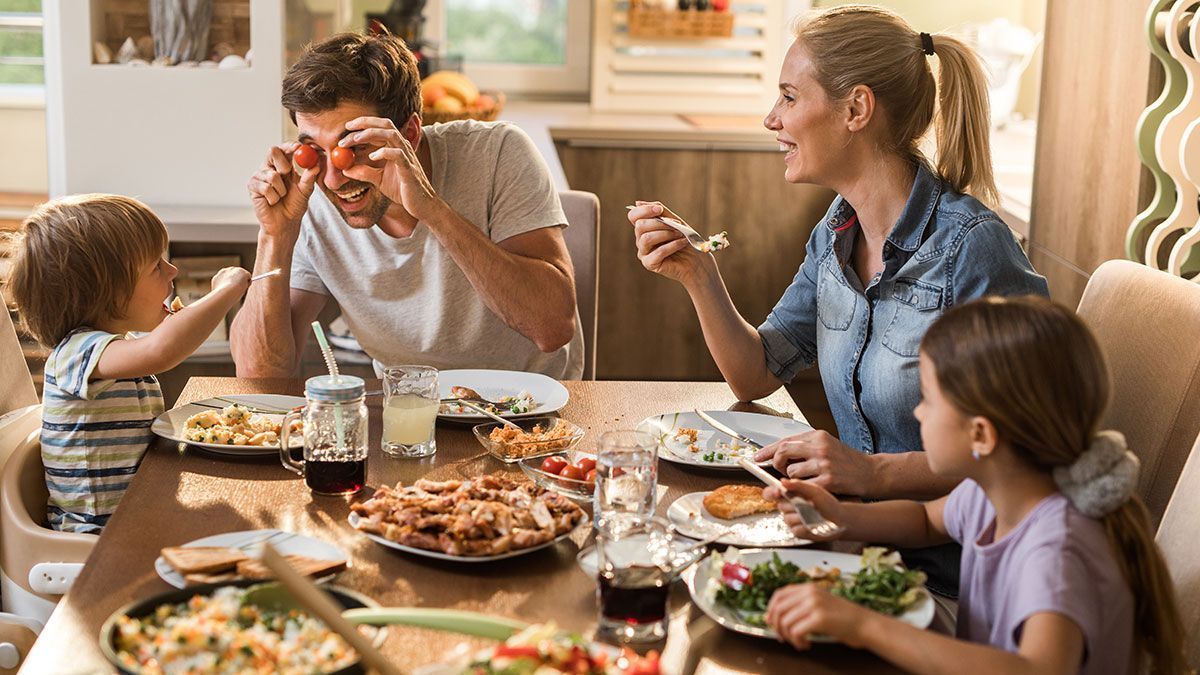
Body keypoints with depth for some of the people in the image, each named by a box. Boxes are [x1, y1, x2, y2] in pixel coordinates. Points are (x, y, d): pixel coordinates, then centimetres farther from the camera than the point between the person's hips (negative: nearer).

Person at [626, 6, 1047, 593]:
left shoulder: (970, 246, -20)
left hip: (947, 568, -6)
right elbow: (756, 376, 12)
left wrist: (876, 472, -28)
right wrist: (697, 275, -3)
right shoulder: (837, 233, 4)